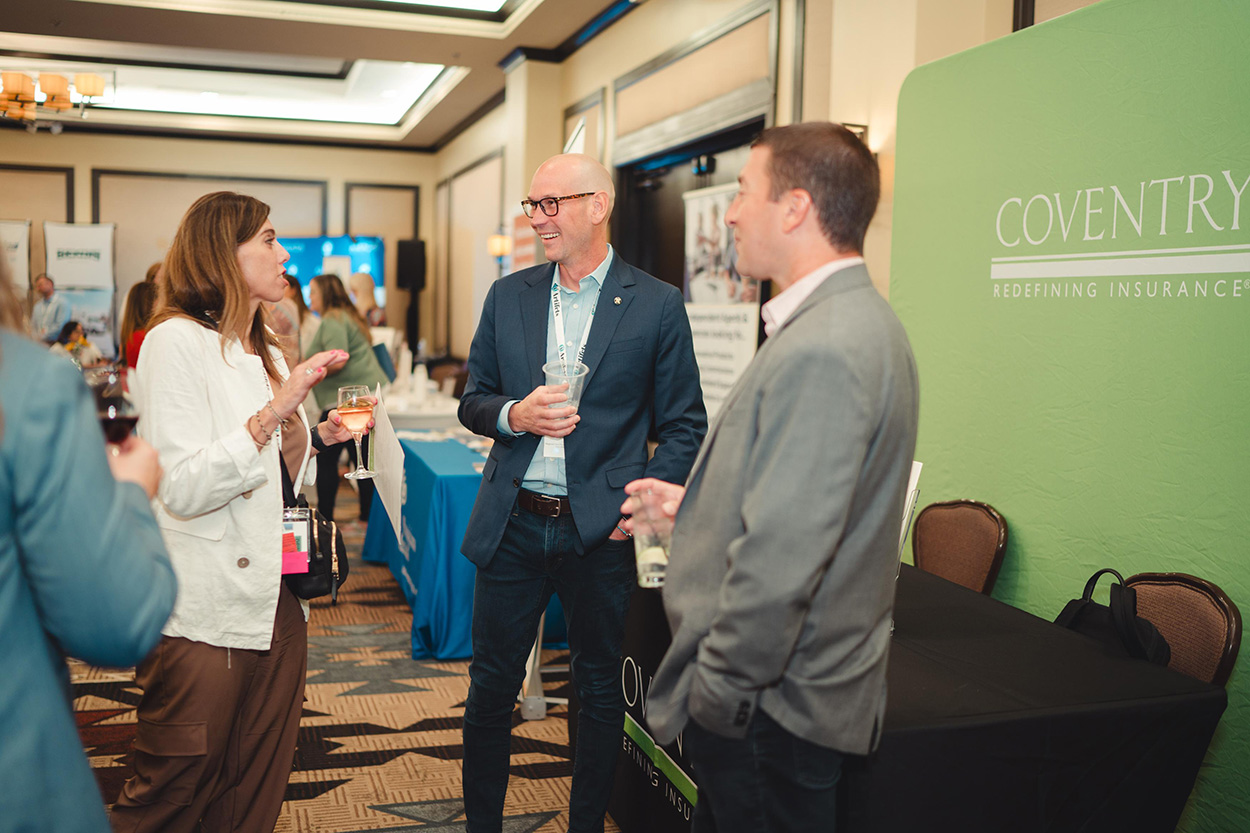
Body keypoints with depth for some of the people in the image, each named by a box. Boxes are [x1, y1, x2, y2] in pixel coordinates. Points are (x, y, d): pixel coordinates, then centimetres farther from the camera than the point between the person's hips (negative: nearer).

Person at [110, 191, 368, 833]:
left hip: (274, 603, 7)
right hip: (203, 616, -7)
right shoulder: (176, 340, -9)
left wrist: (316, 436, 0)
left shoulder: (266, 355, 16)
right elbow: (182, 489, -18)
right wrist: (276, 410, -21)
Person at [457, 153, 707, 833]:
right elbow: (473, 400, 11)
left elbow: (684, 424, -1)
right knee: (491, 682, 13)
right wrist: (515, 415, -11)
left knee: (600, 689, 12)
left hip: (601, 529, -2)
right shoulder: (507, 296, 7)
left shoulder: (657, 305, -3)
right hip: (513, 523, 3)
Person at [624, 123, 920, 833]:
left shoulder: (819, 353, -26)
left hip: (771, 707, -10)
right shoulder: (858, 321, 9)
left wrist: (715, 689, -17)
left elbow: (779, 560, -28)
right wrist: (698, 503, 18)